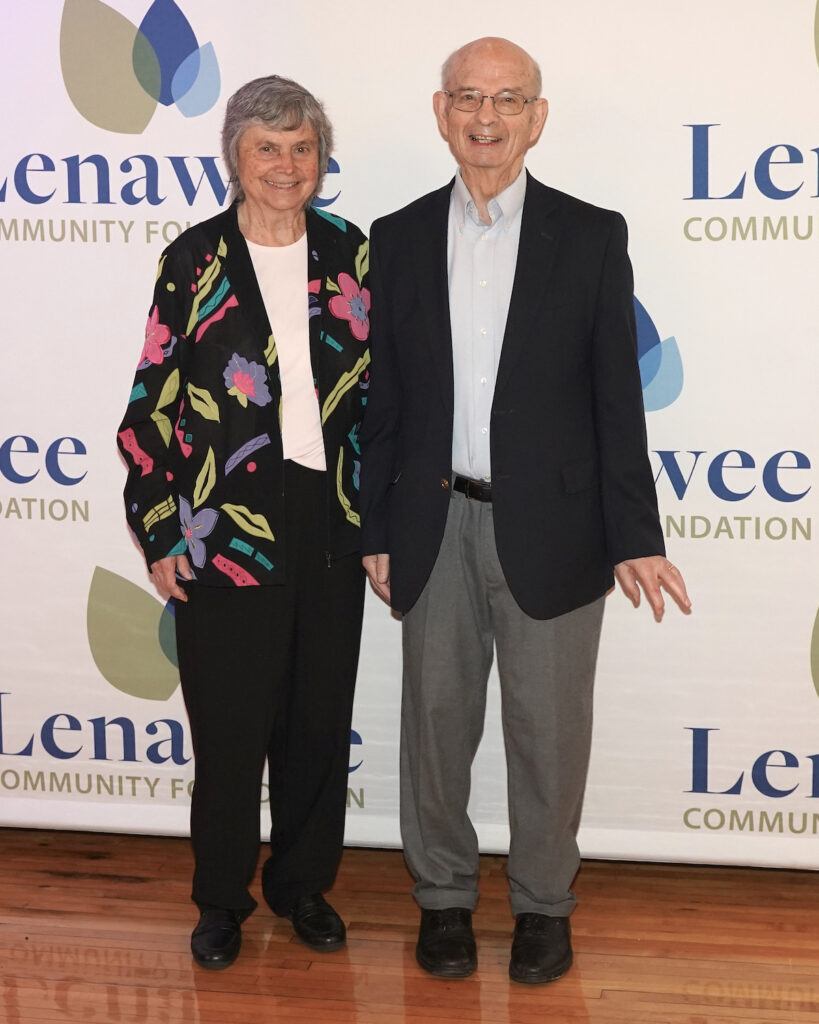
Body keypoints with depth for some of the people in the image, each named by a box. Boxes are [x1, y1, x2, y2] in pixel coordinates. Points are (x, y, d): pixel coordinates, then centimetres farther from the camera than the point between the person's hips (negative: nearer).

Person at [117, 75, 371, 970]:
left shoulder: (351, 255, 4)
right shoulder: (194, 261, -3)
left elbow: (380, 389, 9)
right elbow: (153, 404, -2)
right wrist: (160, 534, -5)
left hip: (329, 527, 3)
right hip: (224, 530, -2)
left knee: (320, 718, 12)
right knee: (229, 725, 6)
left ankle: (303, 884, 32)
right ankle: (221, 899, 26)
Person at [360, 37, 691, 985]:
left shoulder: (590, 236, 0)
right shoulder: (399, 238, 5)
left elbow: (617, 399, -1)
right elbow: (383, 401, 7)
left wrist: (634, 537, -4)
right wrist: (378, 531, 5)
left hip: (549, 527, -1)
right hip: (438, 523, 2)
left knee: (548, 728, 8)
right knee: (436, 721, 11)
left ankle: (543, 905, 27)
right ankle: (443, 897, 29)